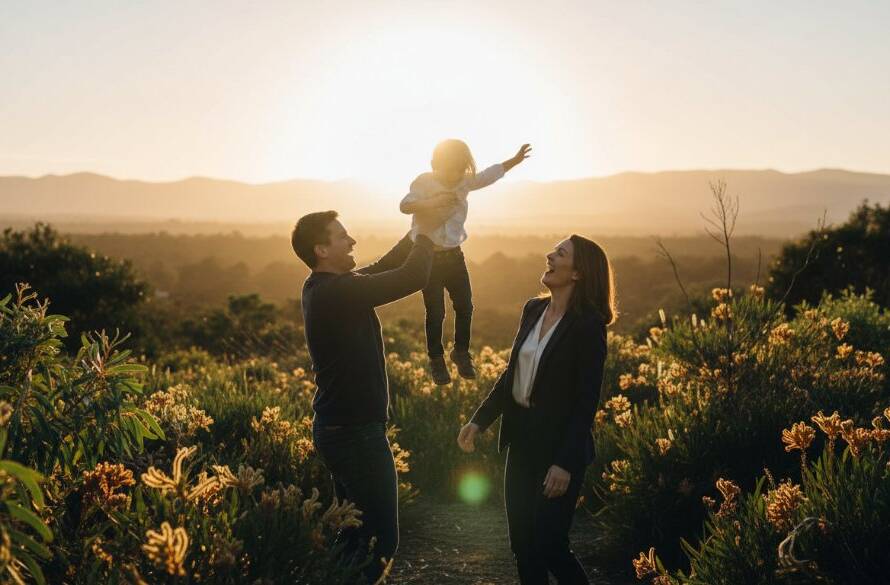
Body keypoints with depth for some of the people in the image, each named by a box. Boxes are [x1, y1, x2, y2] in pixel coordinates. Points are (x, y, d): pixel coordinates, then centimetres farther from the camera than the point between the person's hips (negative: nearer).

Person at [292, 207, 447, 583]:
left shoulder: (325, 288, 8)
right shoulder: (336, 292, -22)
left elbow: (381, 269, 20)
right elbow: (412, 279, -22)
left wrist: (416, 234, 11)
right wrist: (425, 233, -6)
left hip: (341, 428, 10)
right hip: (355, 432, -10)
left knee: (356, 532, 19)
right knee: (381, 538, -3)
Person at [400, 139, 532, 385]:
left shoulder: (464, 182, 1)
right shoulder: (424, 183, -13)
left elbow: (489, 175, 9)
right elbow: (405, 205, -24)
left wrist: (515, 160, 7)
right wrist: (432, 202, -35)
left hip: (453, 255, 5)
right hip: (428, 255, -5)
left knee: (465, 306, 8)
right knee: (435, 312, -1)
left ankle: (462, 352, 29)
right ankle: (436, 360, 16)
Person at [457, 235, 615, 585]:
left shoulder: (587, 324, -15)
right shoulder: (533, 310, 6)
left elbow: (586, 401, -16)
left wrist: (566, 463, -20)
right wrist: (480, 420, 6)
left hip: (558, 447, -7)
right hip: (522, 441, 7)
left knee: (549, 545, -2)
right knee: (522, 543, 13)